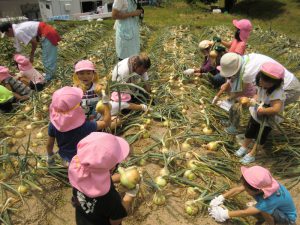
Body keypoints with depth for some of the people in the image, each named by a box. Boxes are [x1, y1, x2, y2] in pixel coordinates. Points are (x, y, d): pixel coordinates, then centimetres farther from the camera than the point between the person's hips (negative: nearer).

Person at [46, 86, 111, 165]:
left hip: (64, 155, 5)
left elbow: (49, 144, -9)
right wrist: (106, 102, -21)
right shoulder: (83, 126, -39)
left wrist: (49, 157, 11)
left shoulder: (54, 123, -25)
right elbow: (106, 122, -25)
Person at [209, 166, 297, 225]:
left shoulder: (271, 199, -41)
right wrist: (220, 198, -22)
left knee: (264, 210, -33)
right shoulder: (260, 185, -25)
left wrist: (224, 214, -28)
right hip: (279, 208, 7)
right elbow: (238, 189, -17)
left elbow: (245, 213, -35)